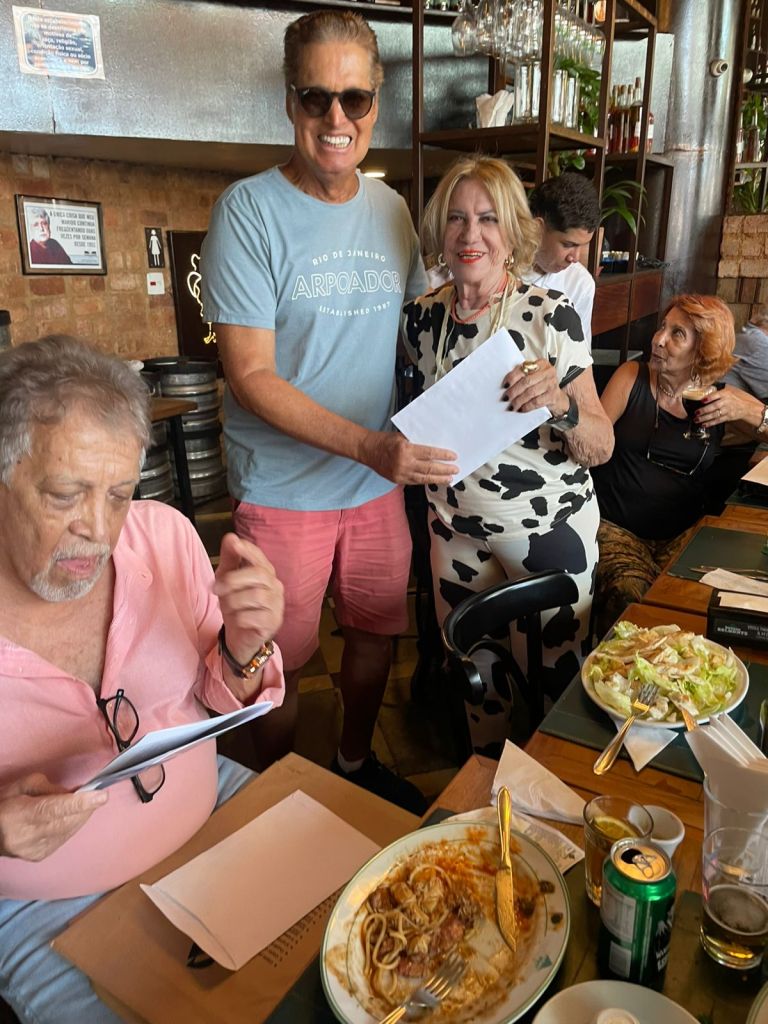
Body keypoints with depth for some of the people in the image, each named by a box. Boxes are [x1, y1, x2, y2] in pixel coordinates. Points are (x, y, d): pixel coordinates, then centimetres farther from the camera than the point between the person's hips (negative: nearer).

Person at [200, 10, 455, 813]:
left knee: (375, 629, 19)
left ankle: (356, 761, 47)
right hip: (283, 489, -5)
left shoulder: (391, 208, 5)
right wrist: (369, 446, -28)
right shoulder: (248, 211, -12)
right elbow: (251, 376, -17)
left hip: (380, 479, 5)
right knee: (280, 663, 10)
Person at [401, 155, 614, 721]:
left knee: (552, 669, 11)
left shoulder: (550, 315, -15)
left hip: (548, 524, -4)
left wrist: (560, 406, -33)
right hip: (455, 523, 4)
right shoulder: (421, 317, -2)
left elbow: (600, 449, -16)